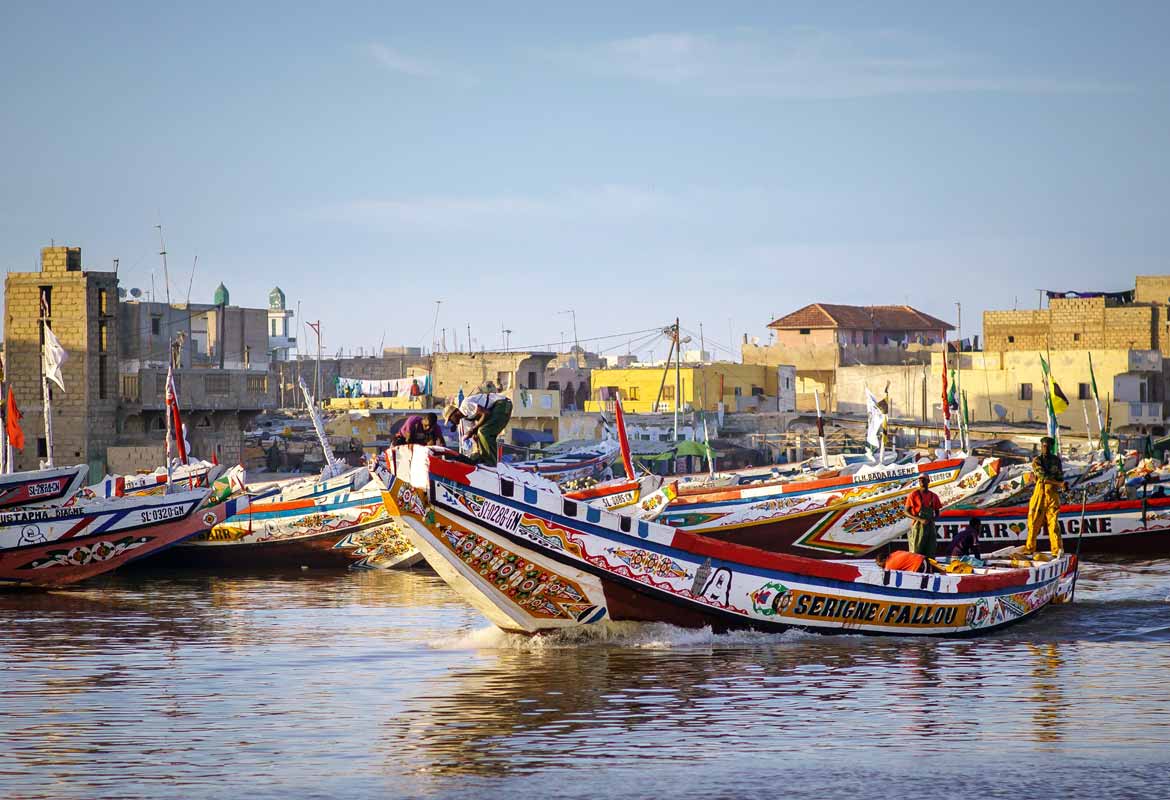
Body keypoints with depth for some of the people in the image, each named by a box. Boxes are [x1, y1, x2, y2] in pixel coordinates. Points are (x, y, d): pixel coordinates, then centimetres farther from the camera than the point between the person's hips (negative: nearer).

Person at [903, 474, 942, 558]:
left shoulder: (934, 496, 9)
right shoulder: (914, 495, -3)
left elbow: (937, 512, 17)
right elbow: (906, 512, -5)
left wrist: (932, 519, -7)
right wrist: (920, 520, -17)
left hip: (930, 526, 4)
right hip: (918, 526, -4)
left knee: (930, 554, 4)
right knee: (916, 553, -8)